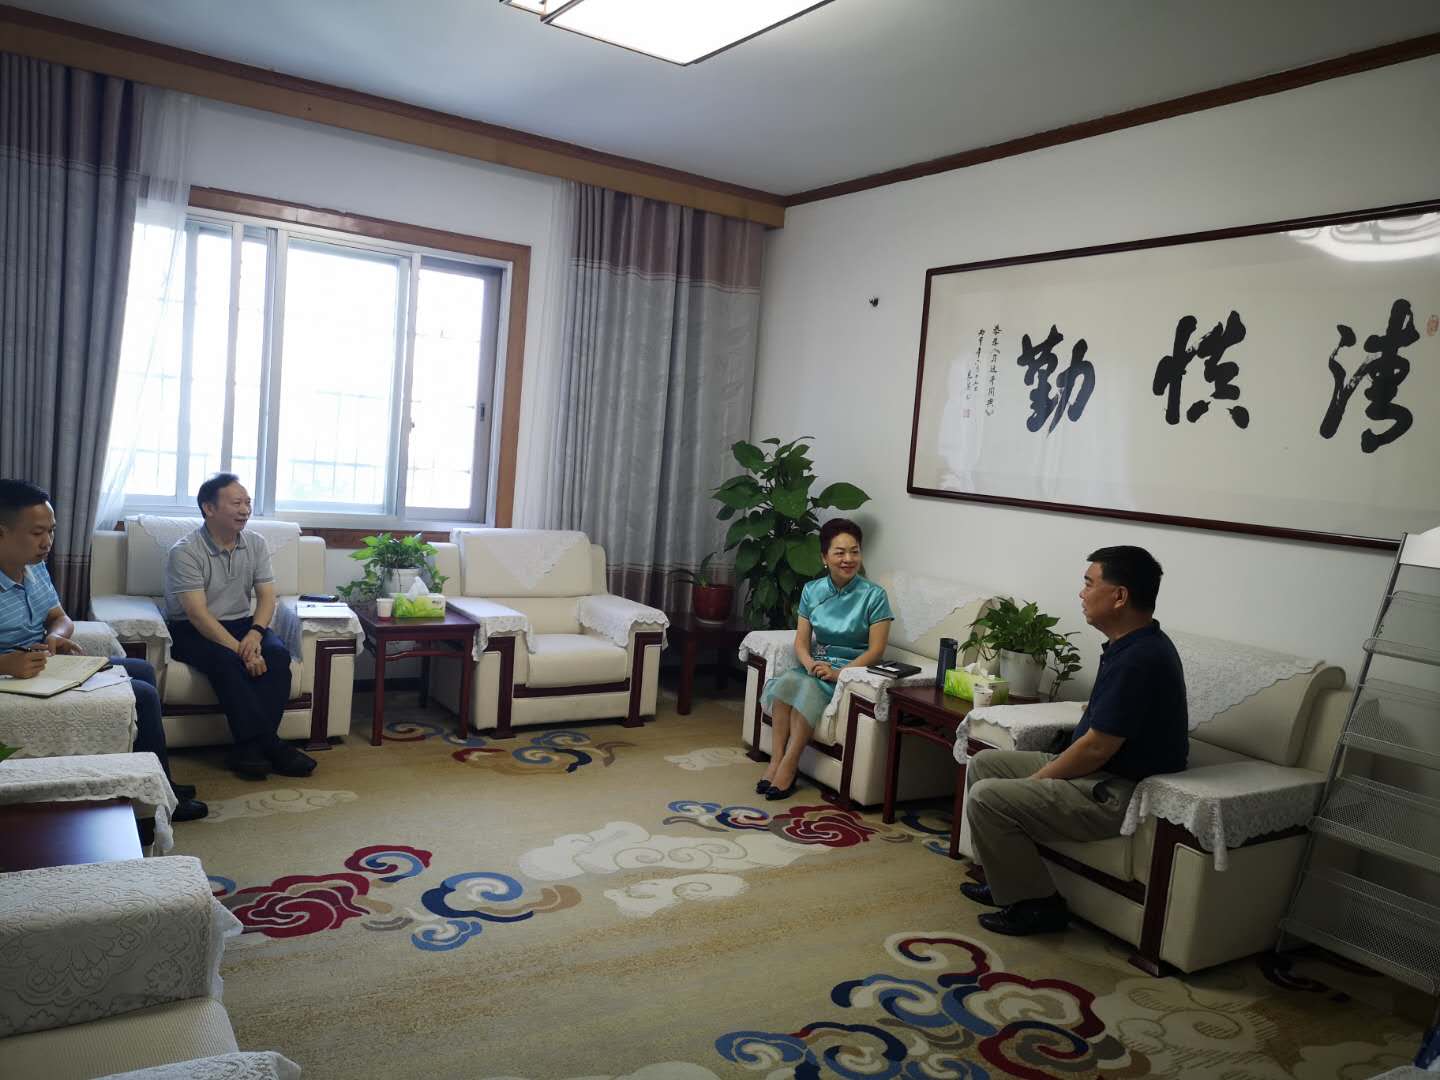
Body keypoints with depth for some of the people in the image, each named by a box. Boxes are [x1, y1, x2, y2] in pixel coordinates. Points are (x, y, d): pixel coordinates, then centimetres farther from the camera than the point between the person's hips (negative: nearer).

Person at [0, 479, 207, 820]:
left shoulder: (35, 565, 2)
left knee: (143, 671, 16)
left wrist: (55, 635, -12)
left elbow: (60, 617, 11)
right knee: (143, 694, -12)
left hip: (53, 663, 9)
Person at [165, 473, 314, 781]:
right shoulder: (185, 552, -16)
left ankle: (250, 745, -27)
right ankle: (269, 744, -32)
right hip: (191, 630, -5)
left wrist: (254, 634, -22)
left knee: (278, 654, -26)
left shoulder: (256, 544, 2)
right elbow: (198, 614, -23)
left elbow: (267, 596, -1)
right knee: (226, 661, -35)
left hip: (241, 623, 5)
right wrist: (239, 649, -31)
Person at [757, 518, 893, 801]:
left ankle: (789, 766, -26)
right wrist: (810, 664, -18)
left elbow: (876, 650, -11)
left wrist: (838, 673, -23)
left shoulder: (874, 595, -8)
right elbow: (801, 641, 4)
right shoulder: (812, 591, 6)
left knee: (808, 688, -32)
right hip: (816, 665, 4)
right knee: (785, 682, -28)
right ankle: (776, 760, -26)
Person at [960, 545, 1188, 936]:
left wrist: (1034, 781, -11)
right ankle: (1006, 878, 19)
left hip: (1113, 794, -11)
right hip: (1099, 773, 11)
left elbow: (1096, 749, -25)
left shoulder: (1138, 660, -25)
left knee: (986, 797, -18)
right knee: (983, 763, 12)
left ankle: (1036, 903, -1)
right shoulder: (1131, 645, 7)